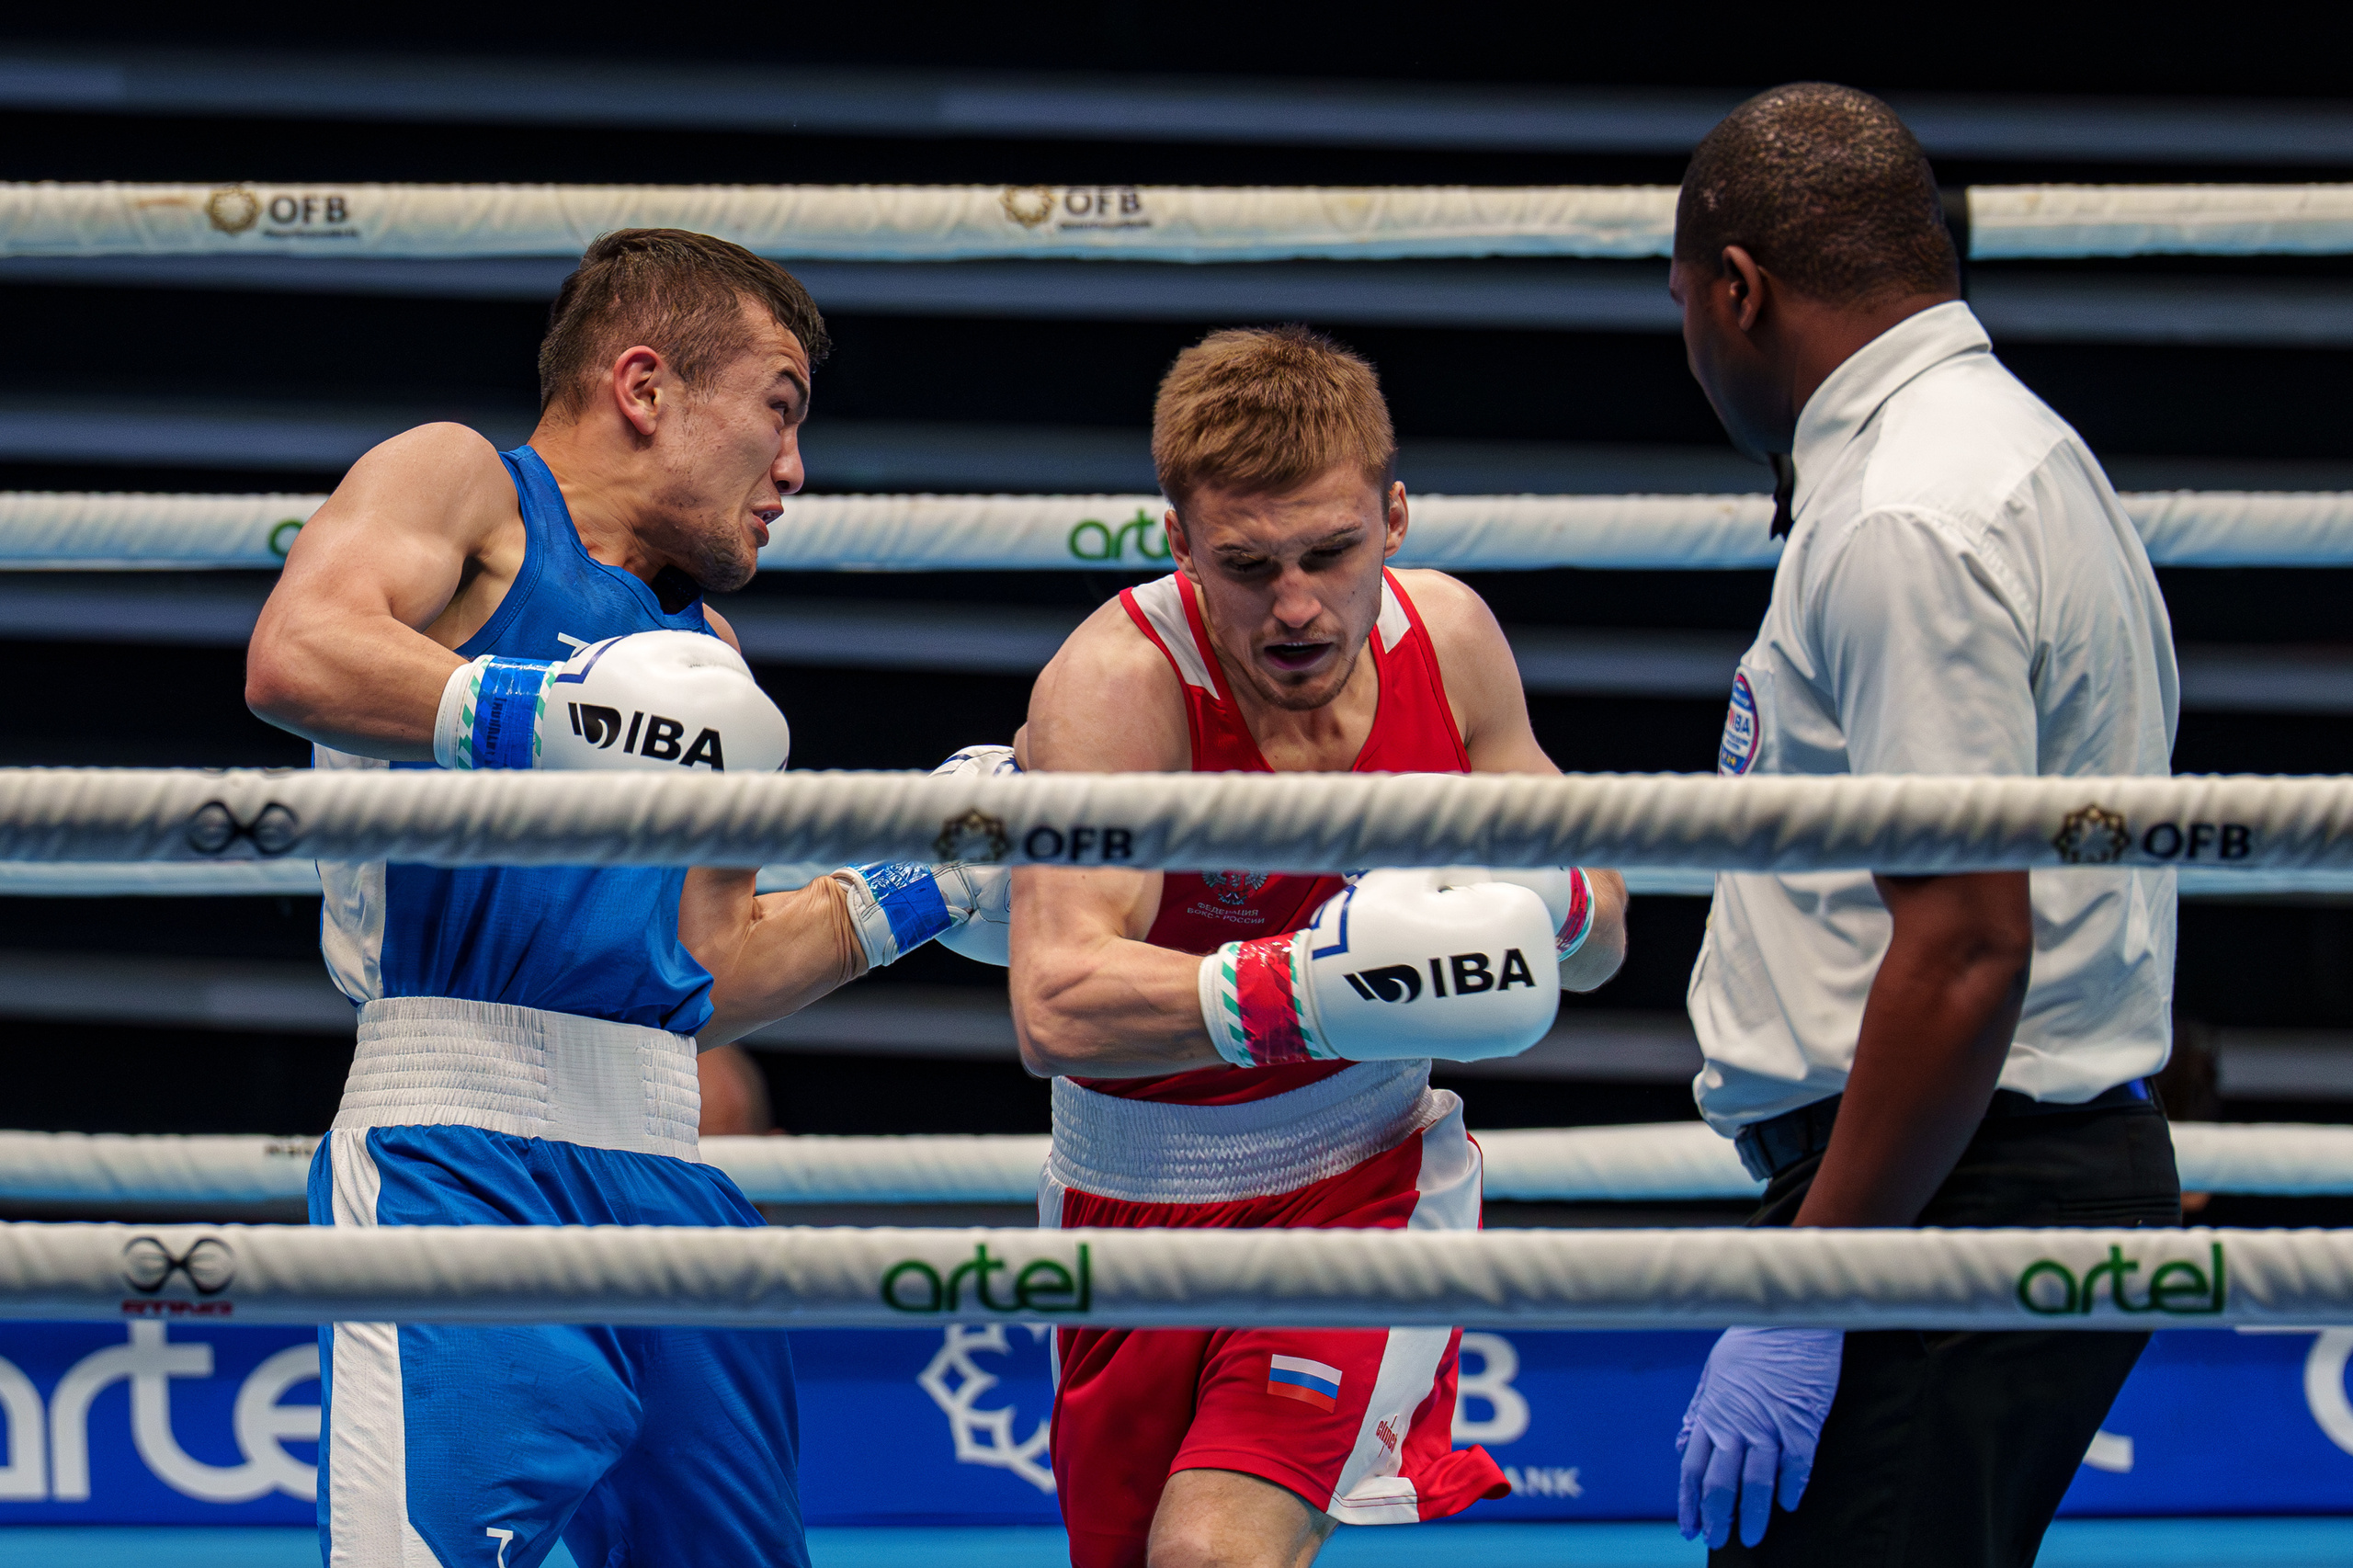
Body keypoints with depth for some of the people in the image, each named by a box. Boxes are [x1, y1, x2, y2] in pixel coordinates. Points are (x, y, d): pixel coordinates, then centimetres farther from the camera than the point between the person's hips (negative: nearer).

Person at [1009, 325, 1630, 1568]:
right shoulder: (1117, 683, -24)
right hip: (1137, 1201, -1)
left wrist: (1547, 901, -20)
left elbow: (1596, 937, 5)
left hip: (1364, 1176, 1)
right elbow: (1056, 1007, -39)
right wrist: (1304, 988, -52)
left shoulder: (1449, 638, -9)